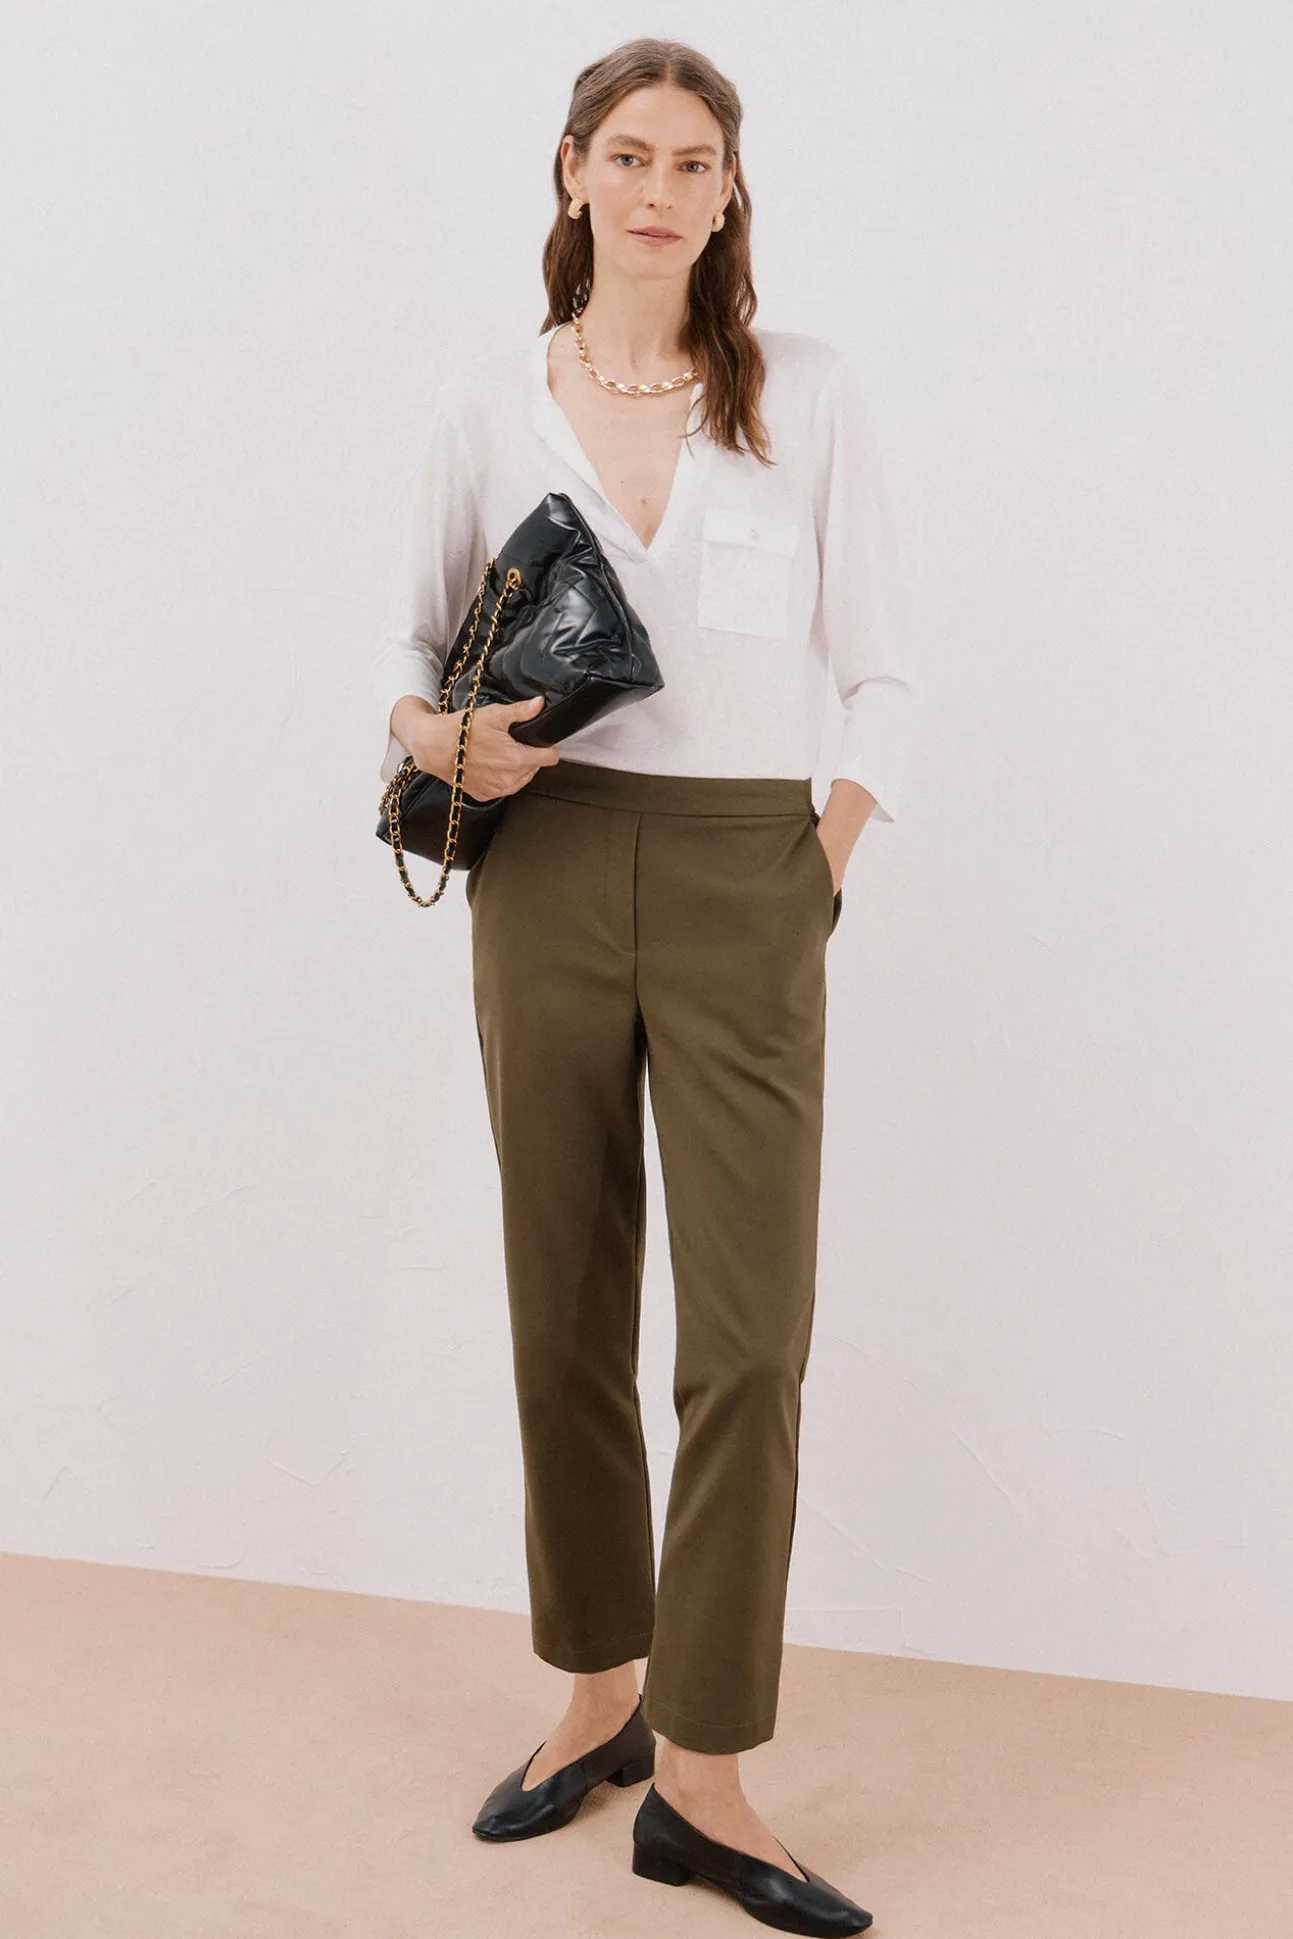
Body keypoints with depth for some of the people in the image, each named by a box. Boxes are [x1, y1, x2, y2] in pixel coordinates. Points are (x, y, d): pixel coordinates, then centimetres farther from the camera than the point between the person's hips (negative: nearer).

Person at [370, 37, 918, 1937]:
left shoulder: (807, 394, 2)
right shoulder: (487, 403, 5)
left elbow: (880, 673, 4)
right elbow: (416, 641, 12)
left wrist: (829, 860, -4)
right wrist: (437, 734, -9)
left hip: (742, 884, -1)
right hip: (545, 875, 2)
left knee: (748, 1332, -7)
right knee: (566, 1316, 10)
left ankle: (700, 1774, 7)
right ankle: (601, 1691, 29)